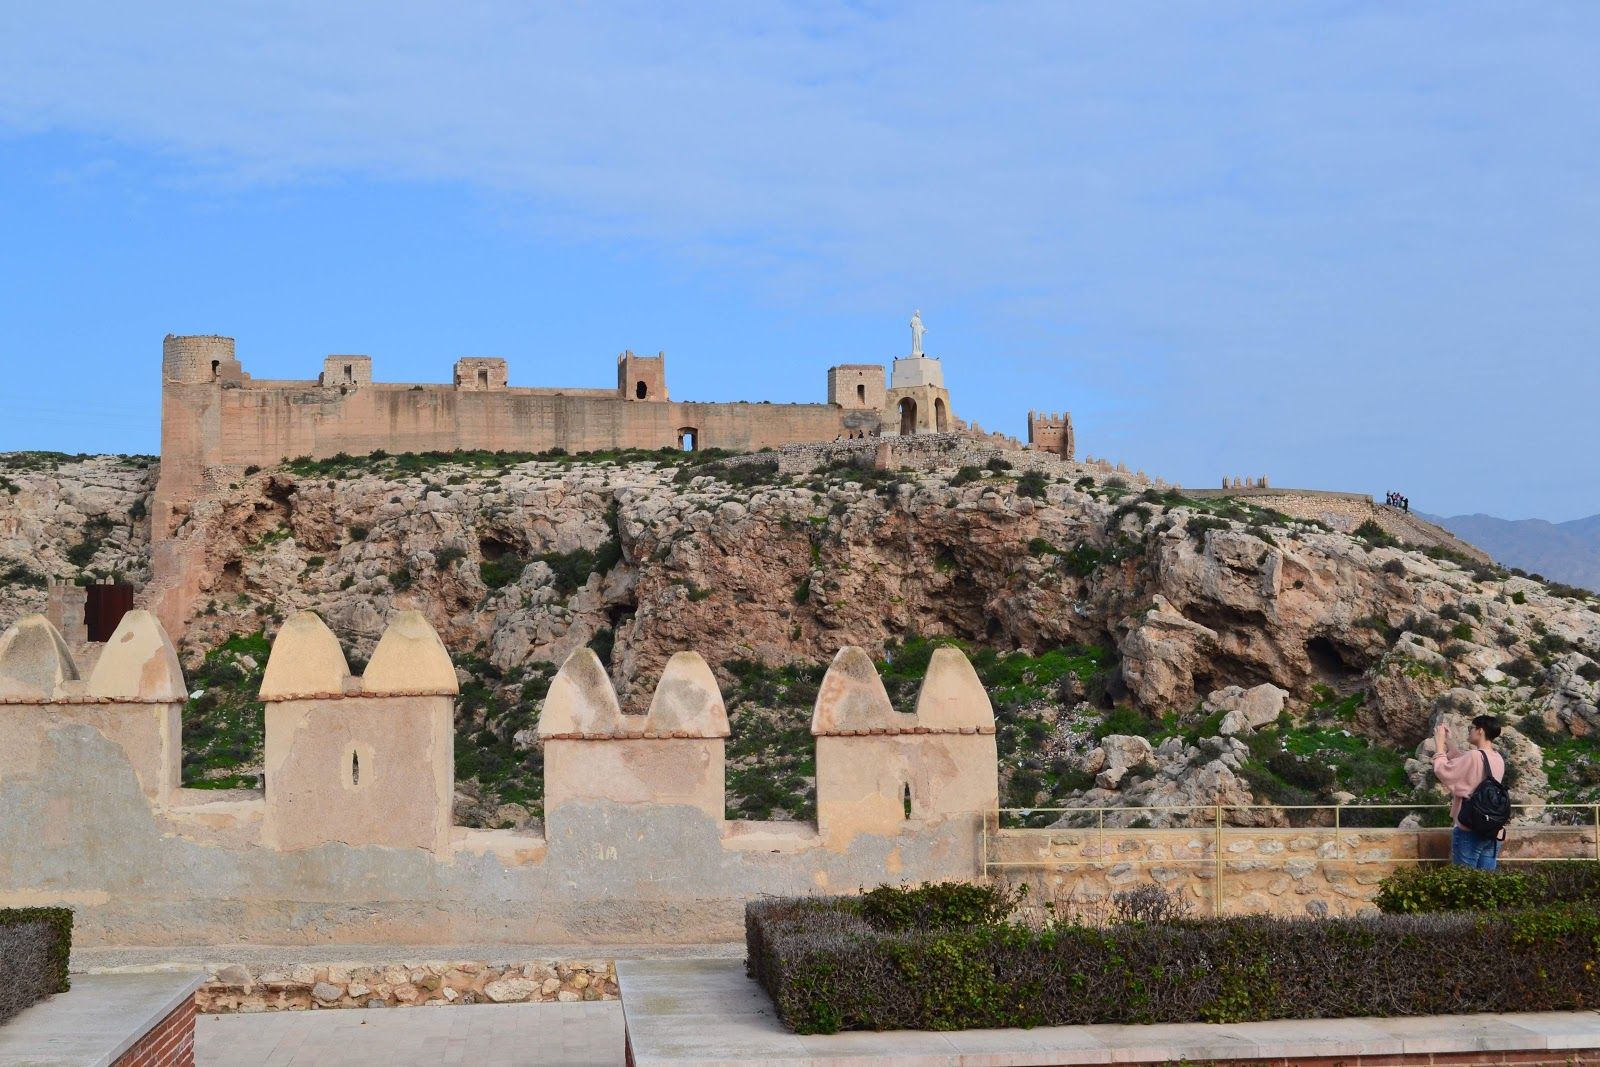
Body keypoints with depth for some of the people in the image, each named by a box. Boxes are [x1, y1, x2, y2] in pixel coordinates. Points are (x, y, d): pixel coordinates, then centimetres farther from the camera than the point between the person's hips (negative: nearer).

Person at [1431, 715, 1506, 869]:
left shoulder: (1474, 757, -17)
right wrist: (1447, 743, 17)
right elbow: (1460, 765, 18)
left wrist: (1439, 743, 0)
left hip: (1469, 830, -7)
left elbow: (1442, 771, -10)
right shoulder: (1498, 759, 9)